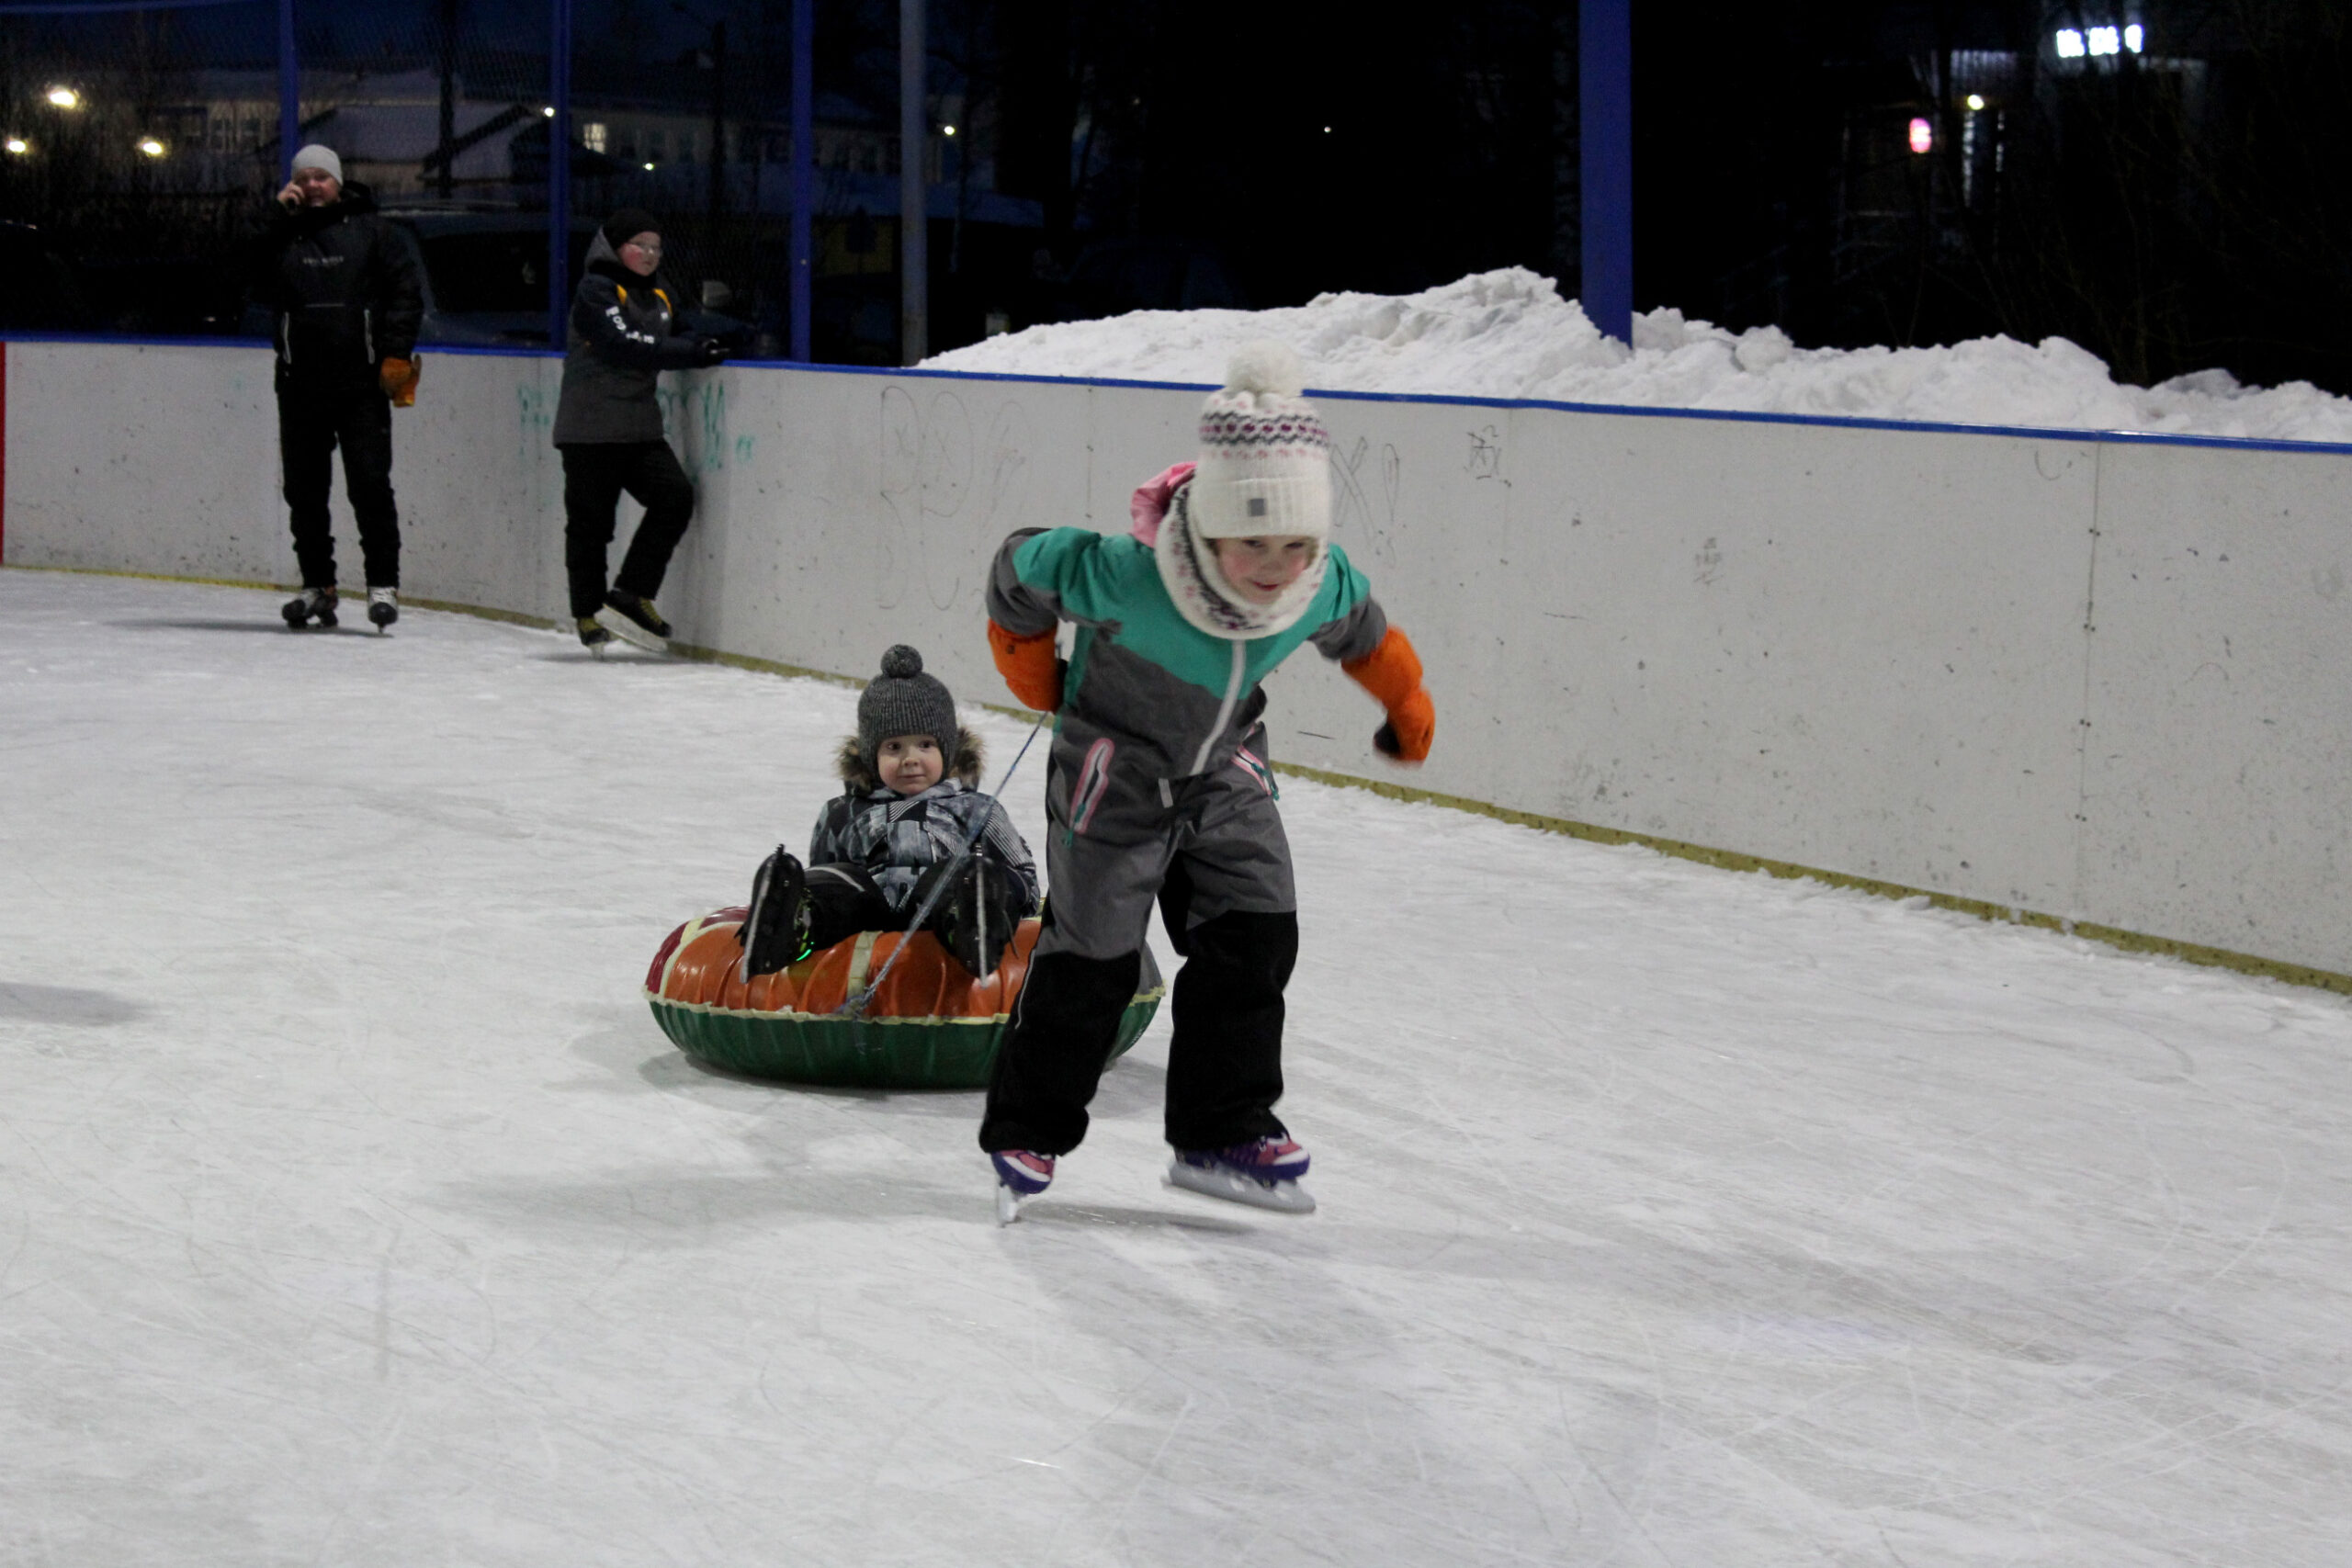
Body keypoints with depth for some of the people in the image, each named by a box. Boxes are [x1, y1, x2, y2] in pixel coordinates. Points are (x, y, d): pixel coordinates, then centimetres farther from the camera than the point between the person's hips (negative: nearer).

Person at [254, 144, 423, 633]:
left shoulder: (374, 232, 5)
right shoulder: (282, 235, 11)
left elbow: (407, 294, 2)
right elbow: (259, 288, -4)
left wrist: (397, 354, -8)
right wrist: (280, 220, -7)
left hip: (362, 384, -3)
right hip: (300, 385, 3)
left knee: (370, 483, -8)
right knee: (304, 488, 6)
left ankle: (383, 584, -3)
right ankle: (317, 587, 15)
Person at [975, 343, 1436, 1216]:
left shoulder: (1327, 586, -22)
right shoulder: (1127, 577, -37)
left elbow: (1362, 632, 4)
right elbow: (1021, 568, -18)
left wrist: (1406, 703, 19)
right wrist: (1031, 670, -2)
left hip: (1225, 768, 5)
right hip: (1114, 767, -4)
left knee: (1255, 940, -1)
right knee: (1092, 958, -2)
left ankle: (1225, 1134, 11)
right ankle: (1026, 1135, 16)